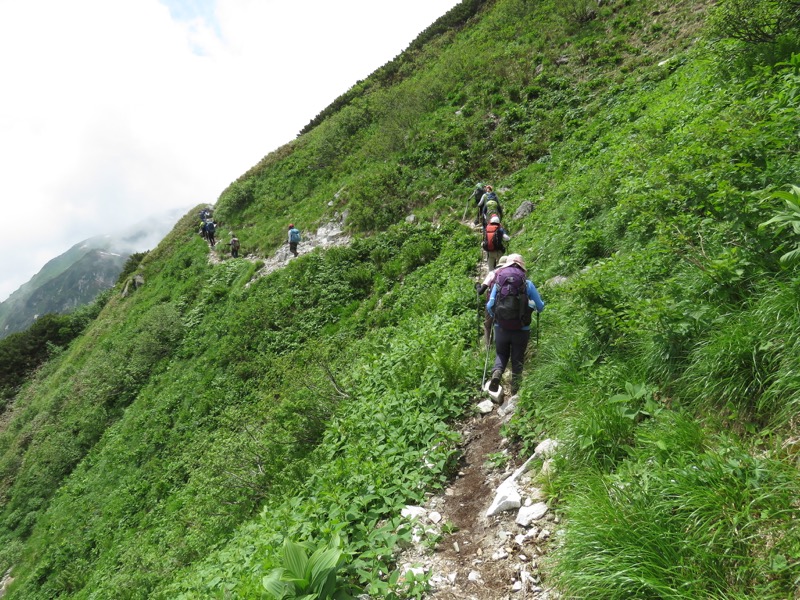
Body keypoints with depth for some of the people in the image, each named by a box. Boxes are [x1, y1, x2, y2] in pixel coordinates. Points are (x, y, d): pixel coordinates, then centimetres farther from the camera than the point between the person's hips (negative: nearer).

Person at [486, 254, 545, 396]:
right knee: (517, 360, 16)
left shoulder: (498, 282, 0)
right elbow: (540, 307, 1)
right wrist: (534, 305, 25)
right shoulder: (527, 283, -3)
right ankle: (515, 389, 19)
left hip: (501, 328, 1)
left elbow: (489, 306, 0)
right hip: (521, 330, -1)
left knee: (501, 354, 20)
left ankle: (496, 373, -7)